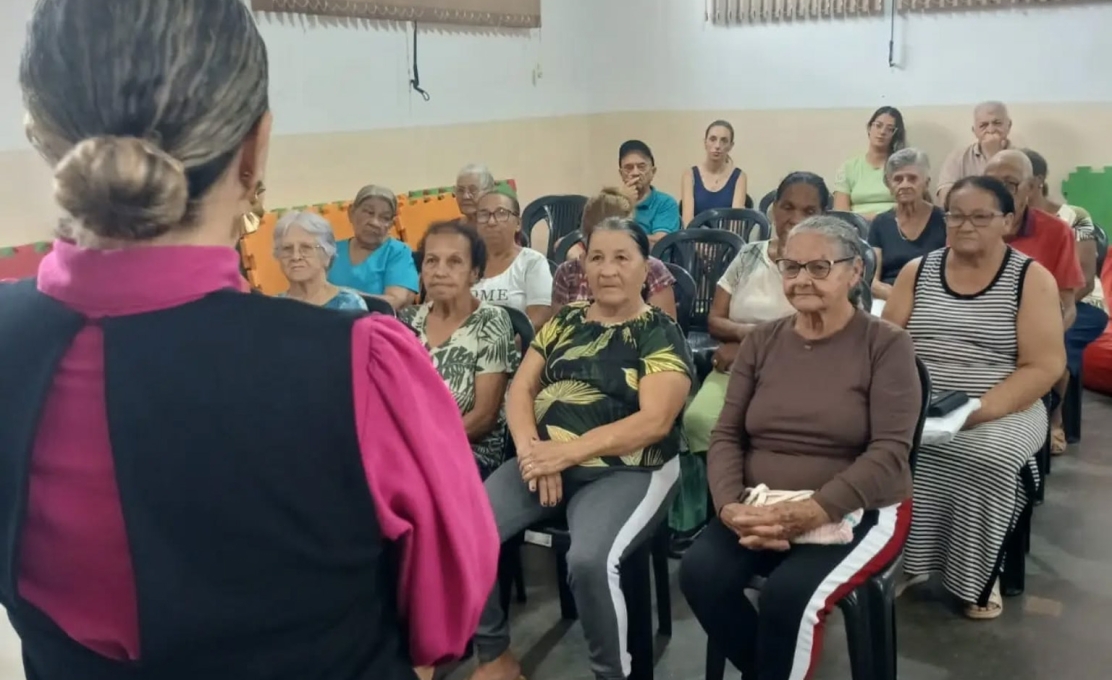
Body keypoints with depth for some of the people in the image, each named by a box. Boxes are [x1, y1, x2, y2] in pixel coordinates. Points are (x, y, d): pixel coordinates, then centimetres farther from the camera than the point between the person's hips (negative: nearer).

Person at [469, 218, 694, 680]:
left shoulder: (661, 335, 0)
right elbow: (521, 389, 9)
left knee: (590, 560, -33)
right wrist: (532, 450, -12)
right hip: (546, 459, 5)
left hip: (625, 471, -5)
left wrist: (569, 451, -21)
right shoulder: (564, 321, 14)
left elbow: (654, 421, -12)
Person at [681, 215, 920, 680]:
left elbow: (890, 452, -13)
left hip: (857, 511, -4)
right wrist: (730, 506, -15)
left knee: (790, 593, -30)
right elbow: (727, 435, 5)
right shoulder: (760, 342, 9)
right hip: (759, 512, 4)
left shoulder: (886, 345, -4)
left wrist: (814, 510, -25)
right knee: (699, 573, -22)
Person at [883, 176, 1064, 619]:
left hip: (1004, 413, -2)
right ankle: (902, 560, -6)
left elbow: (1044, 366, -9)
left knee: (988, 458, -33)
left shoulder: (1032, 278, 0)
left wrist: (977, 411, -20)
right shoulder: (917, 272, 9)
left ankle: (979, 575, -8)